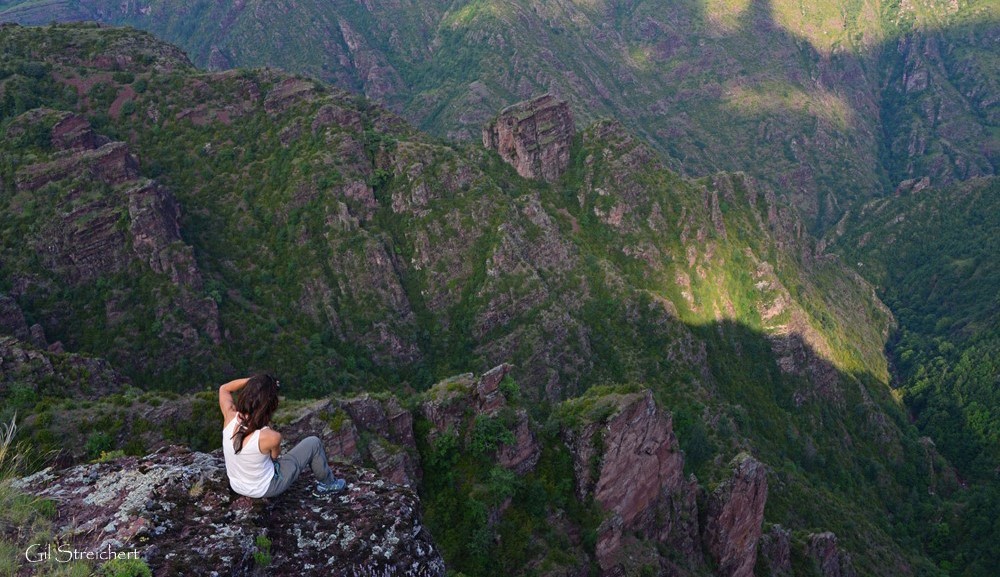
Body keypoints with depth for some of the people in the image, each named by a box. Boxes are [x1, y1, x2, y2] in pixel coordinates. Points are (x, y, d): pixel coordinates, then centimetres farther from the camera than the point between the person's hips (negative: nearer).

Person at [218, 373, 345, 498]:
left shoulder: (230, 417, -23)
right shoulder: (271, 436, -35)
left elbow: (224, 389, -1)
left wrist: (253, 380, -15)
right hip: (265, 490, -5)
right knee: (313, 443, 6)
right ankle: (327, 483, 31)